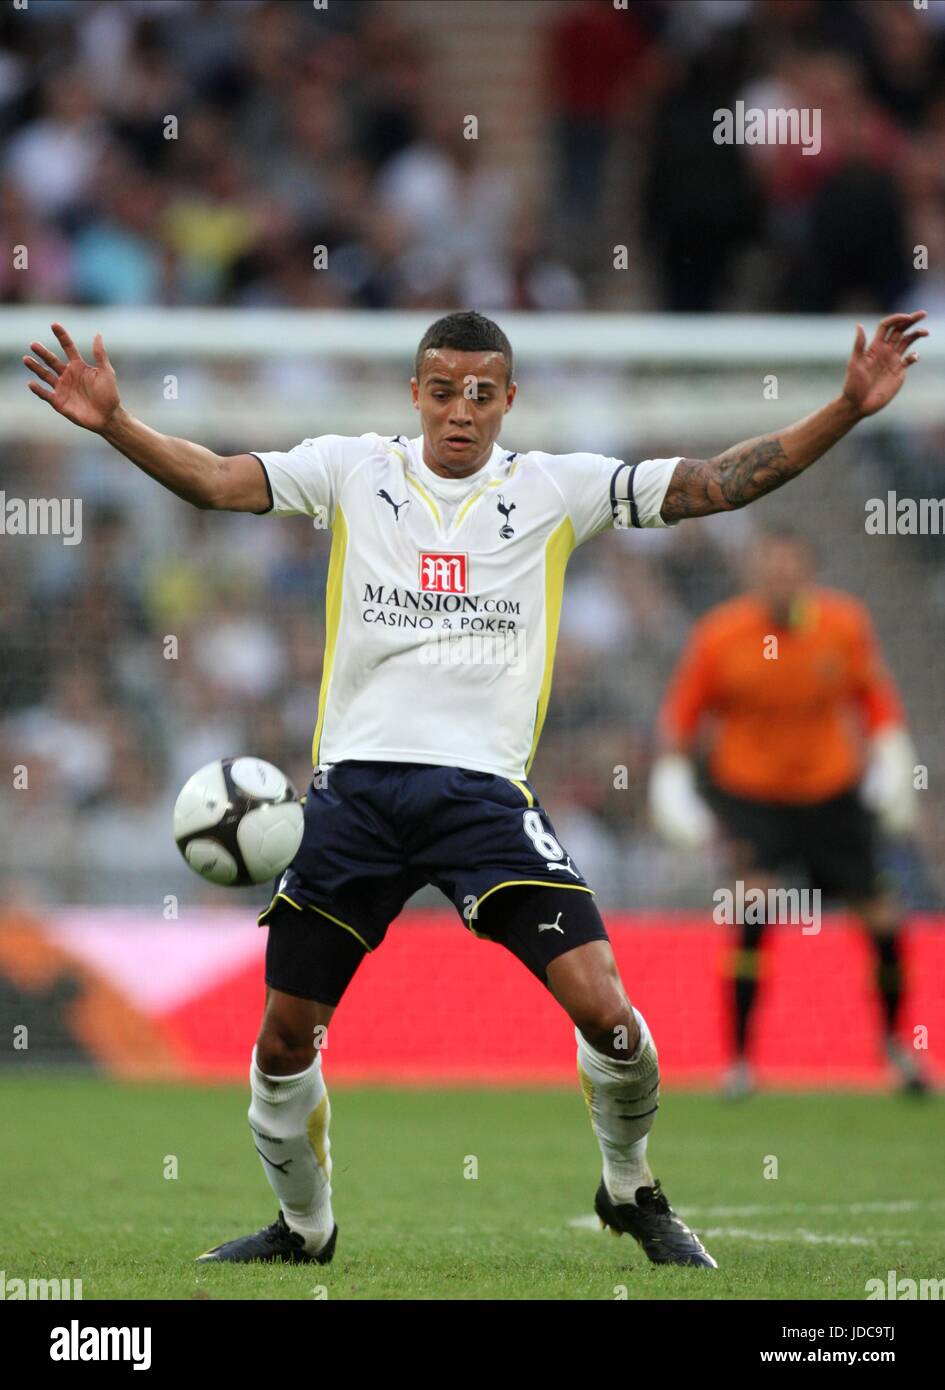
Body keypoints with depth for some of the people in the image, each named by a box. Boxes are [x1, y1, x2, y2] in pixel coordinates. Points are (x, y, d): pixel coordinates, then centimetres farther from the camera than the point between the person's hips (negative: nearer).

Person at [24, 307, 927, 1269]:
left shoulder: (555, 488, 6)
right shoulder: (353, 470, 7)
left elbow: (716, 484, 2)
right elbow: (212, 480, -2)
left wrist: (849, 408, -7)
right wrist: (113, 424, -19)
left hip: (482, 789, -1)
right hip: (356, 781, 1)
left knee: (606, 1013, -14)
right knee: (284, 1038, 5)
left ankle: (631, 1192, 14)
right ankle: (303, 1227, 30)